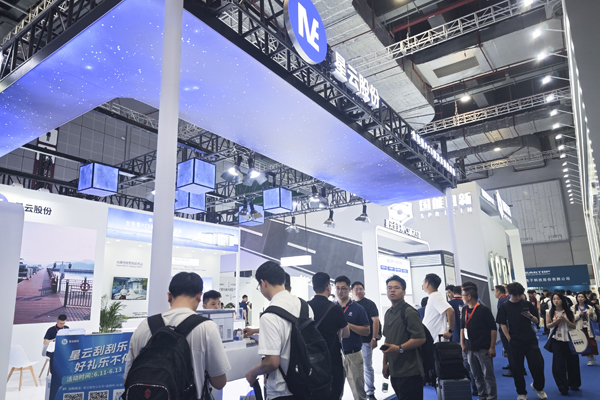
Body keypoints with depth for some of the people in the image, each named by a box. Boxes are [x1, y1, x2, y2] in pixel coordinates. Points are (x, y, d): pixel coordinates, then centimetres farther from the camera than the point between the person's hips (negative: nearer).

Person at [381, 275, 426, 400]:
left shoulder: (409, 312, -12)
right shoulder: (388, 313, 14)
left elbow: (420, 338, -19)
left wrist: (399, 348, -24)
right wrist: (385, 363, 17)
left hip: (409, 372, -7)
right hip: (394, 371, 8)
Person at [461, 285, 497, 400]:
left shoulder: (484, 310, -9)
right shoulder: (465, 310, 7)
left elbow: (493, 328, -7)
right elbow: (462, 327, 16)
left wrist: (492, 347, -10)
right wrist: (462, 343, 10)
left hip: (484, 348, -5)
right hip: (470, 348, 5)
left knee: (488, 375, 2)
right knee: (476, 376, 12)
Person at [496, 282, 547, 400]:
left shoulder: (527, 304, 2)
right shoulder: (505, 307, -1)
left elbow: (536, 321, 7)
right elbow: (502, 324, 1)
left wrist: (530, 316, -14)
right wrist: (509, 338, -7)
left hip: (530, 340, 1)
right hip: (515, 342, -1)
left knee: (538, 364, 1)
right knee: (517, 368, 5)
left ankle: (538, 387, 29)